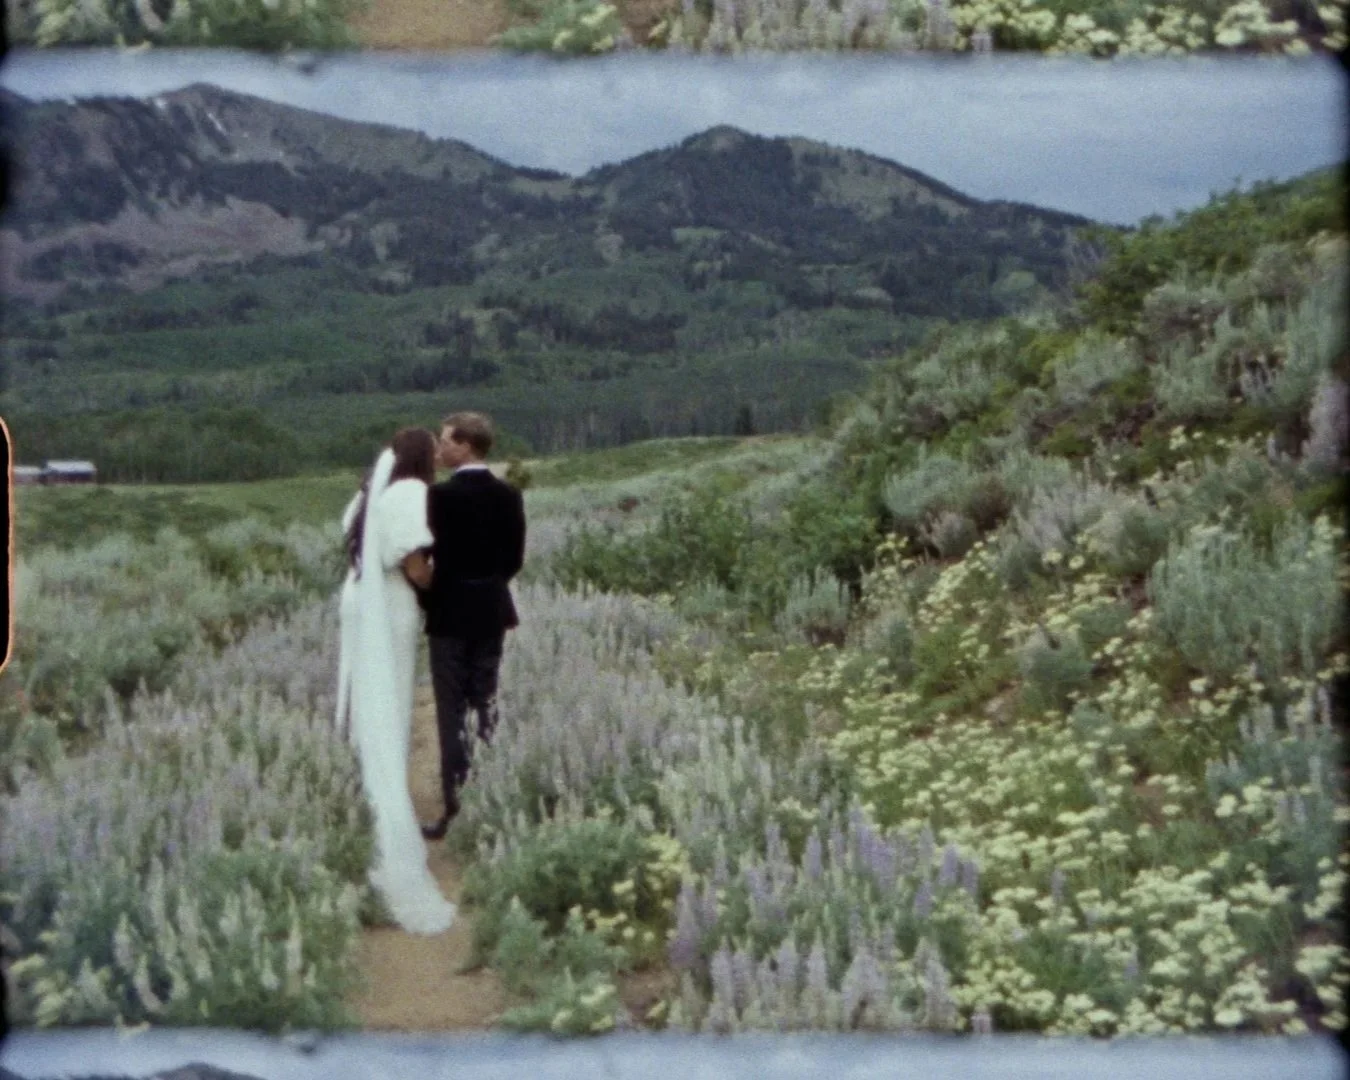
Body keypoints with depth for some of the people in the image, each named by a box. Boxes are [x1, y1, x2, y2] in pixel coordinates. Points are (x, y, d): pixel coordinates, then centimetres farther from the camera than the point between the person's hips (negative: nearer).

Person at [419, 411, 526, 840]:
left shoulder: (441, 495, -15)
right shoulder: (508, 495, 2)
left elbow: (432, 556, -14)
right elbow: (515, 558, 6)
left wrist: (426, 600, 1)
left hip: (450, 613, -5)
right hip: (491, 611, 5)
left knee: (453, 712, 0)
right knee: (486, 706, 13)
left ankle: (456, 810, 1)